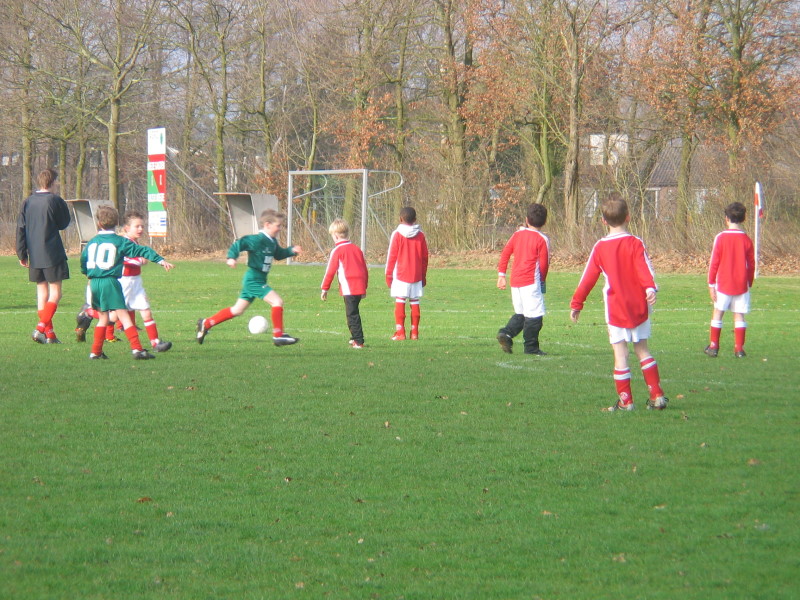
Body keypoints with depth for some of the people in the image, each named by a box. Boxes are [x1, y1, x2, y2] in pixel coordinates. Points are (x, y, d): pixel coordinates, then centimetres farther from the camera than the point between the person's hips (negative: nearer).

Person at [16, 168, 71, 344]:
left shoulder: (28, 202, 6)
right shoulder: (55, 200, -8)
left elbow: (20, 229, 7)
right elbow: (64, 223, 5)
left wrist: (22, 254, 13)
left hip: (34, 256, 5)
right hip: (53, 255, -5)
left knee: (41, 290, 10)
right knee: (55, 293, -1)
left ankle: (49, 334, 9)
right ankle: (41, 328, -17)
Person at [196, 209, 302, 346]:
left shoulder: (272, 242, 13)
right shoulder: (258, 240, -17)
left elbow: (279, 254, 28)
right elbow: (239, 243, -22)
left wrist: (292, 250, 13)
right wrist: (232, 257, -35)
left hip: (253, 281, 10)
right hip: (254, 280, -10)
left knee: (237, 310, 15)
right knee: (277, 301, -15)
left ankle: (206, 324, 22)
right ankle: (278, 336, -10)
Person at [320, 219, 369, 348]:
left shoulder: (337, 251, -2)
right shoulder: (356, 249, 18)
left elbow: (331, 271, -3)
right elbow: (365, 270, 20)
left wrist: (324, 289, 4)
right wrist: (364, 287, 27)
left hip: (348, 288, -7)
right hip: (360, 287, 7)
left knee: (352, 314, -7)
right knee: (354, 312, 19)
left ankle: (358, 341, -13)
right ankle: (355, 337, 26)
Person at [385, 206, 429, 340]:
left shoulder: (397, 234, -5)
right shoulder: (420, 235, 5)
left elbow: (392, 256, -3)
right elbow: (425, 257, 9)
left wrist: (388, 274, 4)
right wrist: (424, 276, 18)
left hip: (400, 275, -3)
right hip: (417, 275, 3)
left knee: (400, 302, -1)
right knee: (415, 303, 6)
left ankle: (400, 332, -7)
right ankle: (415, 332, 5)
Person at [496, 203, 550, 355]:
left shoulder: (517, 234, 11)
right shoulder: (542, 239, -4)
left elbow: (505, 254, 9)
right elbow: (544, 263, -4)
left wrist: (501, 275, 13)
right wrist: (541, 281, 10)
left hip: (515, 280, 6)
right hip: (531, 280, -6)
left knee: (520, 313, 17)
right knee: (534, 314, 0)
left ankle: (506, 333, -4)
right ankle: (531, 347, 1)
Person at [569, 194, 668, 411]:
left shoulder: (600, 247, 1)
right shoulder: (635, 243, -2)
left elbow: (588, 277, 5)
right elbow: (644, 267, -18)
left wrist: (576, 304, 12)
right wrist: (650, 288, -32)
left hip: (615, 309, -1)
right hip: (639, 307, 1)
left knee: (620, 354, 1)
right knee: (642, 350, 13)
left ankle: (625, 400, 0)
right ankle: (657, 395, 10)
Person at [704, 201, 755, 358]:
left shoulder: (721, 238, -8)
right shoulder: (747, 240, -1)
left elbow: (714, 263, -7)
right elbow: (751, 264, 4)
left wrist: (711, 284, -1)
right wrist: (749, 283, 15)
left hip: (723, 284, -2)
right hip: (742, 285, 2)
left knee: (718, 312, 10)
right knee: (739, 315, 5)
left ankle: (713, 346, 12)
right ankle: (739, 349, 3)